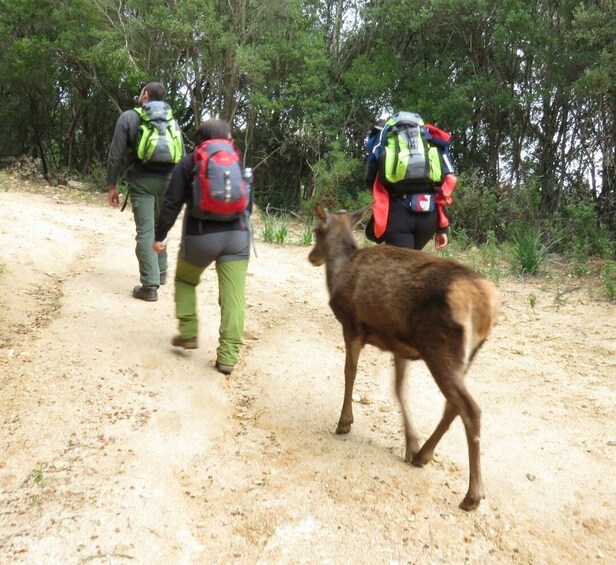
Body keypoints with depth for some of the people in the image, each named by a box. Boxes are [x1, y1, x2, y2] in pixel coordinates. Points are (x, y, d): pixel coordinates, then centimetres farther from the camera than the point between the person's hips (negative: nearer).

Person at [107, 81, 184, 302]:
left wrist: (112, 185, 2)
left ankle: (150, 286, -6)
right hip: (168, 179, 4)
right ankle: (161, 272, 30)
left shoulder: (129, 117, 1)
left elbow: (116, 154, -4)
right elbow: (182, 155, 10)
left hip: (141, 180, -4)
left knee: (145, 231, -3)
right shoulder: (172, 119, 12)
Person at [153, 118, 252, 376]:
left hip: (201, 236, -1)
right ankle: (228, 356, -3)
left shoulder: (187, 164, 4)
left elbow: (172, 204, -1)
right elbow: (249, 201, 15)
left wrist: (160, 236, 6)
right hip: (237, 235, 1)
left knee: (185, 280, 25)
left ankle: (188, 334, 21)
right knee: (233, 296, 0)